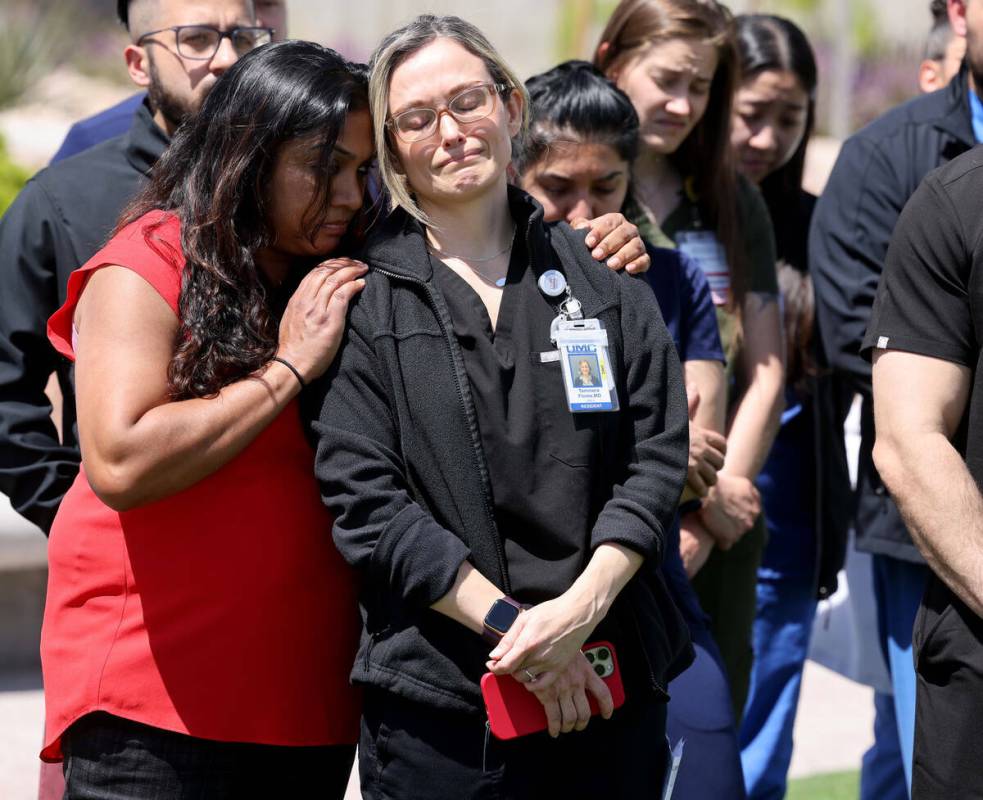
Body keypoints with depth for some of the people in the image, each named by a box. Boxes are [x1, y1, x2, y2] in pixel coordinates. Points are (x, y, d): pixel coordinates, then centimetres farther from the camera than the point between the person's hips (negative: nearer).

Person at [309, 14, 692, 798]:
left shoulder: (604, 276, 8)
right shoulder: (364, 298, 0)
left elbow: (657, 458, 3)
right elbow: (365, 499, -7)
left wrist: (583, 606, -11)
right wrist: (511, 623, -13)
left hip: (609, 680, 2)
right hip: (432, 696, -2)